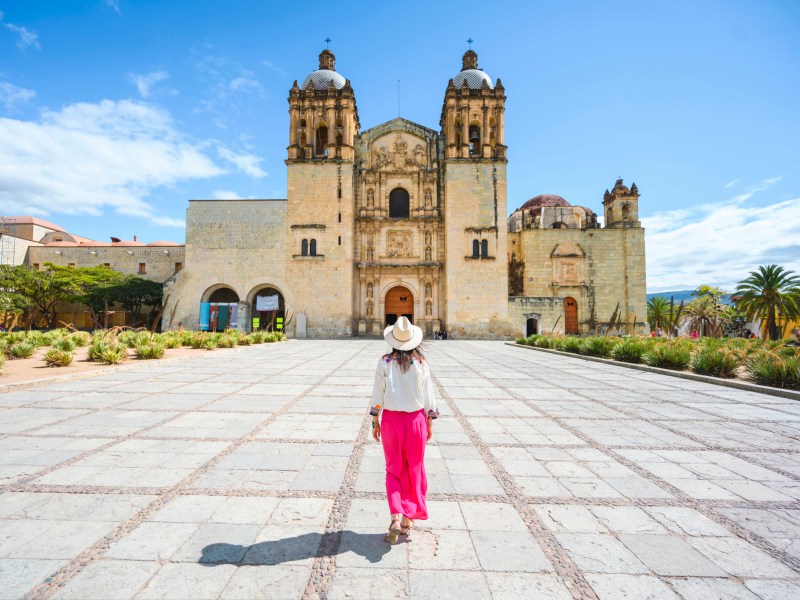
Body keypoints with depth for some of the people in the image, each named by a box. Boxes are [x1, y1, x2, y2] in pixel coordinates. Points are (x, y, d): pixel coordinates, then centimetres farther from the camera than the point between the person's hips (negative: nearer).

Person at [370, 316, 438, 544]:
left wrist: (375, 421, 6)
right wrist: (429, 422, 10)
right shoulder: (421, 364, -7)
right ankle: (408, 518, 27)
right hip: (416, 420, 1)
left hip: (391, 420, 0)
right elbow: (428, 396, -1)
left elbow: (377, 394, -5)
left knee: (394, 470, 15)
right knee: (414, 470, 17)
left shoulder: (384, 363, -9)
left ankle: (396, 517, 3)